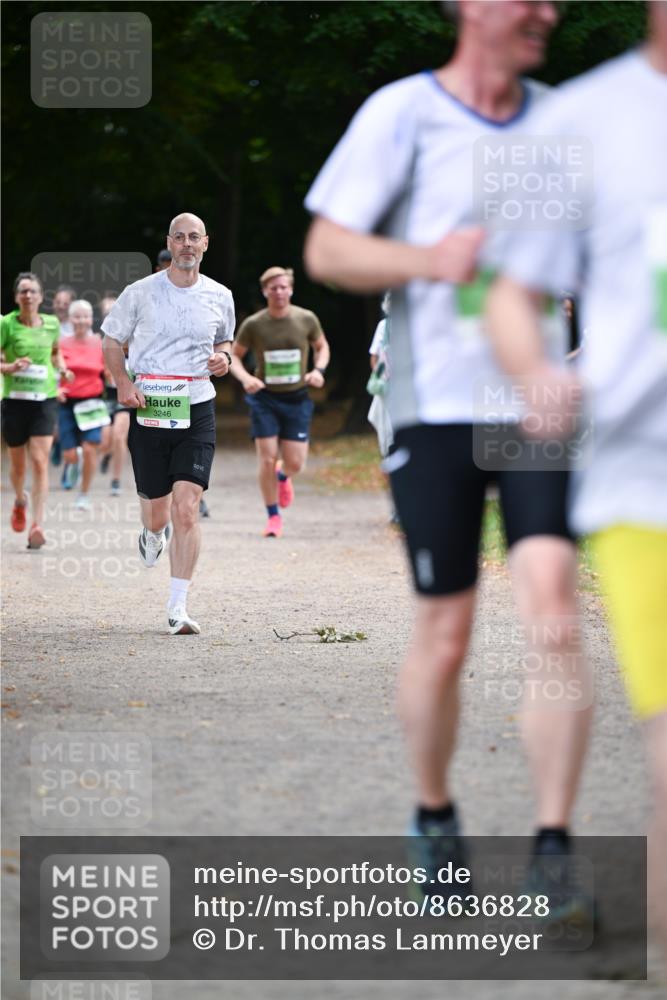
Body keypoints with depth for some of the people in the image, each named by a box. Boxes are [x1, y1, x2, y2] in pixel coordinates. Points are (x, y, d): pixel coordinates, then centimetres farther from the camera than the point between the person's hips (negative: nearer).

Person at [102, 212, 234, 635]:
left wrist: (224, 357, 0)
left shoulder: (220, 297, 6)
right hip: (148, 410, 0)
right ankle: (153, 532, 46)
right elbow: (112, 339, 9)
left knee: (186, 510, -12)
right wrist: (124, 384, -7)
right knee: (157, 512, 6)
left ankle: (179, 608, -9)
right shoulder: (140, 292, -1)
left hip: (197, 412, 0)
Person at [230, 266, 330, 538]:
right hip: (264, 398, -1)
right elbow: (233, 355, 4)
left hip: (297, 399, 1)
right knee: (267, 459, -7)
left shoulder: (307, 320, -5)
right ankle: (273, 517, 9)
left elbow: (322, 346, 13)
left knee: (295, 463, -1)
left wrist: (319, 369, -7)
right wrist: (245, 378, -15)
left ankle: (283, 476, 38)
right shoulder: (253, 325, -8)